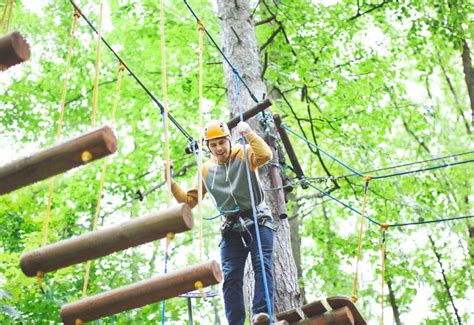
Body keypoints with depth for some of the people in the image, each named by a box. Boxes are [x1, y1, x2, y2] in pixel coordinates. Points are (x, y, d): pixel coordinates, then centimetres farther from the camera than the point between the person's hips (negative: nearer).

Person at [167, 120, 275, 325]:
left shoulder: (244, 154, 1)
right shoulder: (206, 170, 12)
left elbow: (265, 155, -21)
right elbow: (189, 201, 14)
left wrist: (248, 133, -21)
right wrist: (171, 184, 2)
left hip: (258, 222, -4)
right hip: (231, 229, 4)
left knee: (262, 265, -20)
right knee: (230, 276, -5)